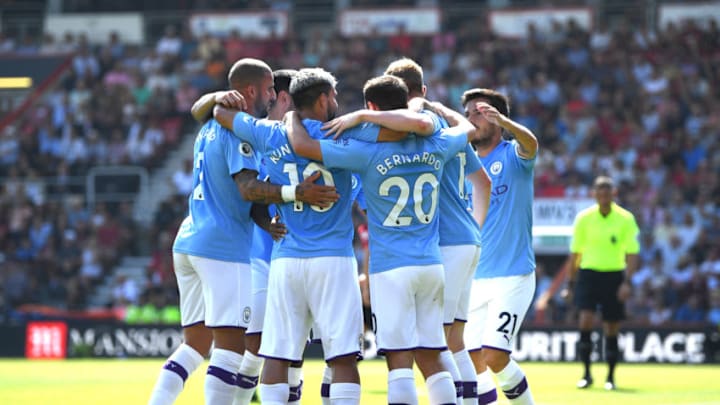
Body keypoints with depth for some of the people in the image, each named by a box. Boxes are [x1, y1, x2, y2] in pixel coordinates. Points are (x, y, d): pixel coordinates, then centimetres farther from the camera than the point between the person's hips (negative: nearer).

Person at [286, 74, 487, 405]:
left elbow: (301, 144, -12)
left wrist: (293, 116, 8)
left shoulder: (368, 152, -11)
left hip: (391, 268, -5)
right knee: (431, 358, 9)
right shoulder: (435, 148, 4)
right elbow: (466, 127, 27)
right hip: (431, 265, 5)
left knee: (399, 358, -7)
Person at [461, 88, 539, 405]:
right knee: (474, 361, 1)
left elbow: (530, 144, -27)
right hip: (475, 280, 6)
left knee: (494, 357, -15)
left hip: (513, 275, -6)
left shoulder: (512, 155, -4)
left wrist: (502, 120, -47)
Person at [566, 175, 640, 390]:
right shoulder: (584, 218, 0)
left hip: (614, 275, 0)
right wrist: (571, 282, 9)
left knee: (612, 328, 3)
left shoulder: (626, 219, -3)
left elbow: (632, 254, -3)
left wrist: (627, 282, -15)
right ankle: (586, 374, -8)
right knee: (586, 320, -15)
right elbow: (575, 253, 8)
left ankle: (610, 377, 16)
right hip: (589, 273, 0)